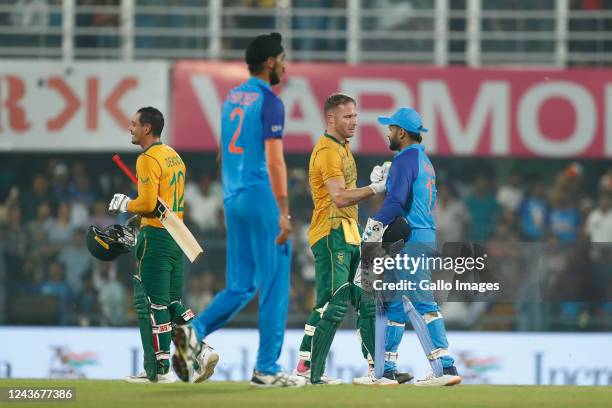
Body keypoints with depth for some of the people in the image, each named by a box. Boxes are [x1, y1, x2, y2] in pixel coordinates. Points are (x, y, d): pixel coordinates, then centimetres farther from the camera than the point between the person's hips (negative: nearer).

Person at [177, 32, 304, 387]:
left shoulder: (232, 98, 14)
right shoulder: (270, 102, -10)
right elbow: (274, 160, -18)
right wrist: (283, 212, -21)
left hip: (233, 199, 8)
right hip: (263, 198, -8)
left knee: (242, 286, 13)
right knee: (275, 285, -1)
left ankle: (196, 330, -9)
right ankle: (267, 369, 0)